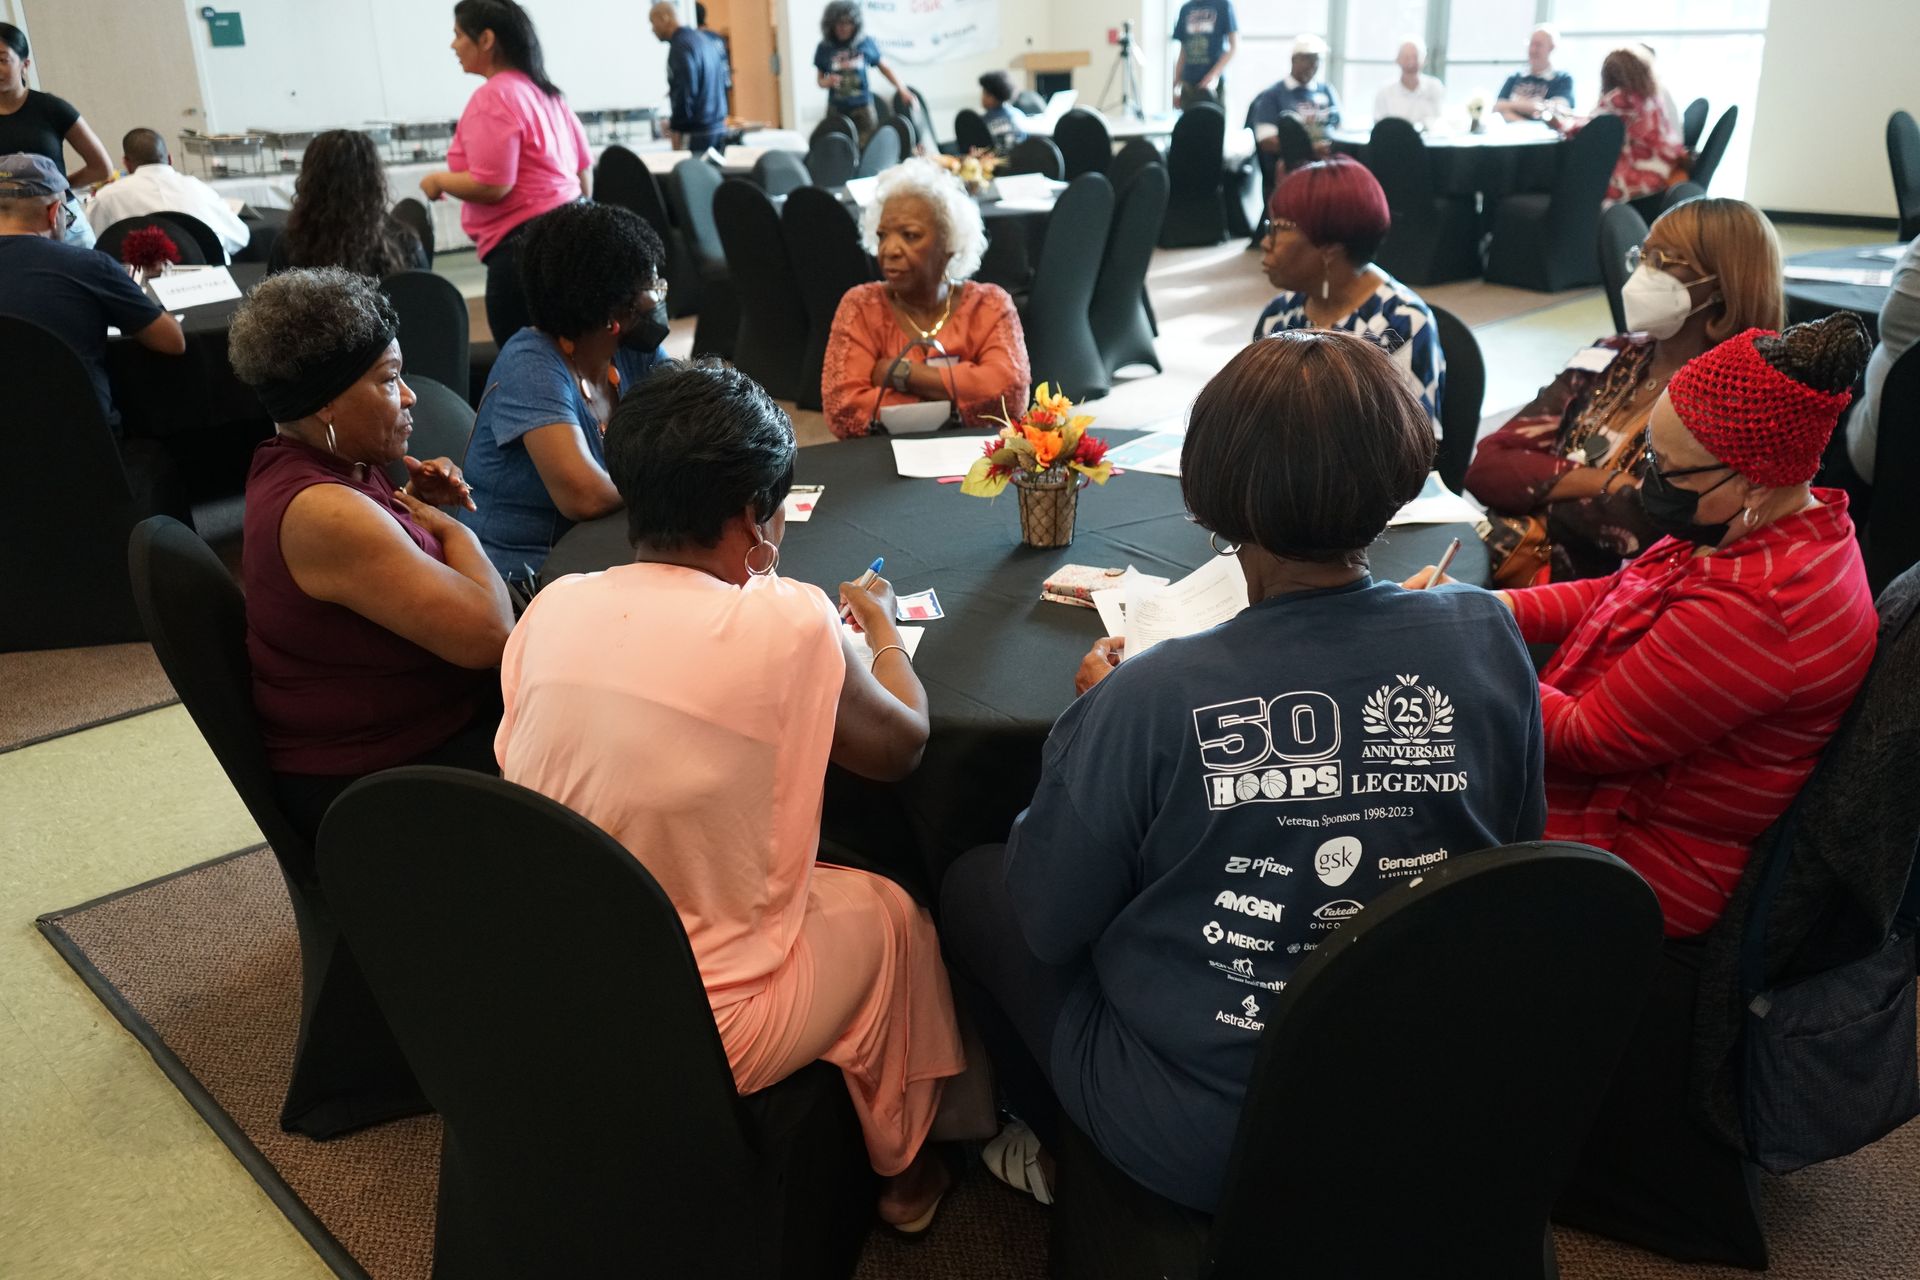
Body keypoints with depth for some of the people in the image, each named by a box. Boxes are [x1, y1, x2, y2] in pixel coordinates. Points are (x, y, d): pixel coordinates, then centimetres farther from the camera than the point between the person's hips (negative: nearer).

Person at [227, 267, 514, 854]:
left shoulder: (295, 461, 3)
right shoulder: (322, 512, -28)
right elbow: (489, 634, -30)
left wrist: (412, 501, 4)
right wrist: (448, 526, -12)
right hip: (372, 781, -10)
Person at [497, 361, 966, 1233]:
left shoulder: (551, 608, -7)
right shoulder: (789, 626, -20)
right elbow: (899, 747, -2)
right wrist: (883, 627, 16)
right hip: (696, 1039, -5)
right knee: (887, 910, 22)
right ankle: (898, 1166, 41)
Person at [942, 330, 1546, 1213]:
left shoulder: (1154, 697, -29)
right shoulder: (1487, 638, -17)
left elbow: (1047, 924, -13)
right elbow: (1514, 852, 2)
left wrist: (1092, 713, -2)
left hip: (1198, 1146, -5)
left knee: (974, 885, 20)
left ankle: (1056, 1146, 39)